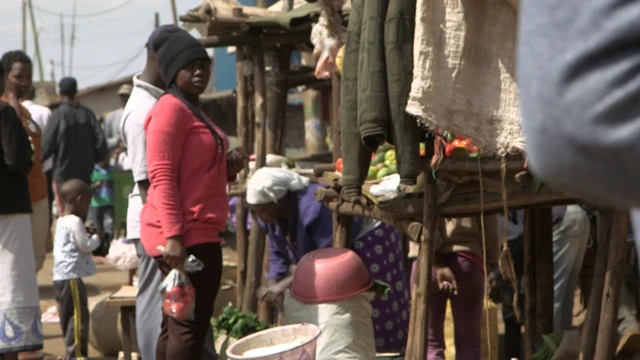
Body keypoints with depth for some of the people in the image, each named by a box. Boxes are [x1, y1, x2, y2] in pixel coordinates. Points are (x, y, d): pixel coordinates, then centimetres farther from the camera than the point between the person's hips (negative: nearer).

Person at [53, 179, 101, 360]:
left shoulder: (61, 221, 16)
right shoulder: (75, 222, -14)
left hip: (59, 277, 10)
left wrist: (89, 237, 18)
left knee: (67, 316, 13)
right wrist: (97, 238, 2)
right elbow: (85, 245, -15)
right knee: (79, 315, -8)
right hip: (72, 277, -10)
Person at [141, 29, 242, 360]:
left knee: (176, 326, 14)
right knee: (190, 327, -10)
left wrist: (227, 170, 10)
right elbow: (162, 177, -18)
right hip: (184, 237, -11)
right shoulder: (171, 109, -11)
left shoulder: (191, 109, 21)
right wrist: (173, 236, -25)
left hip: (197, 234, 11)